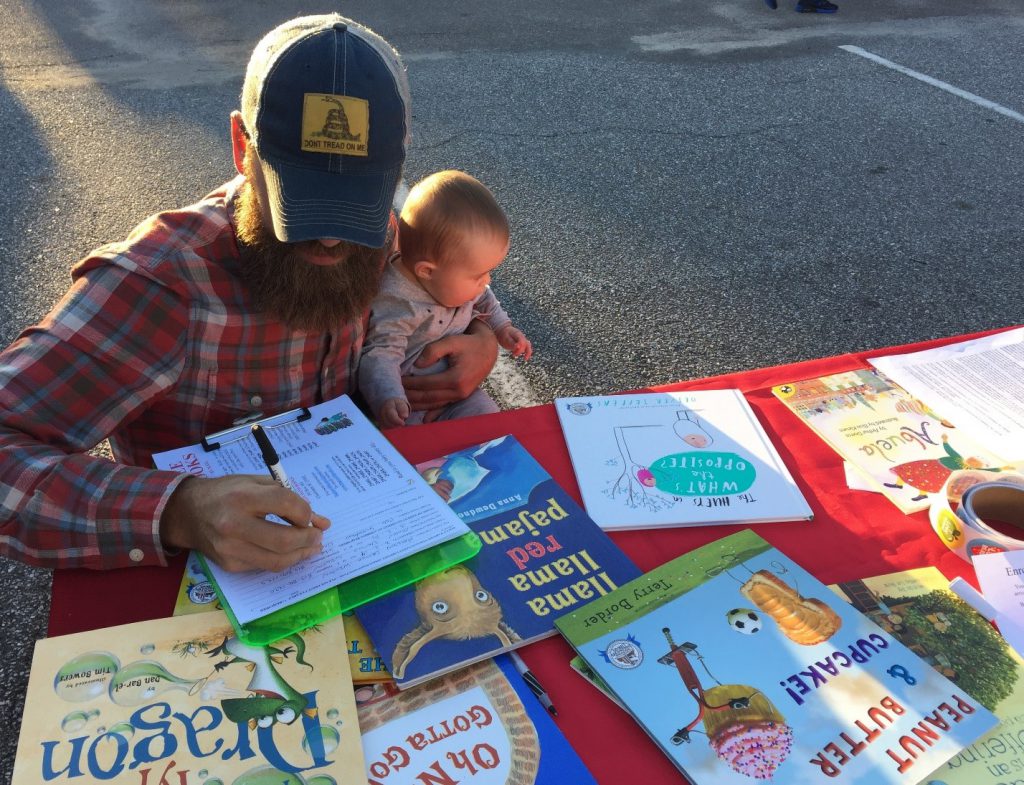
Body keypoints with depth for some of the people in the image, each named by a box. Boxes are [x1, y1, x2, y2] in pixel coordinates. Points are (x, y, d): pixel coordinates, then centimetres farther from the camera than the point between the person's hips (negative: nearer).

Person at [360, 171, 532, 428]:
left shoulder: (456, 278, -3)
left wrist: (502, 328, 8)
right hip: (409, 404, -7)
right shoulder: (396, 303, -30)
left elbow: (483, 300, 20)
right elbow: (381, 353, -33)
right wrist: (389, 399, -49)